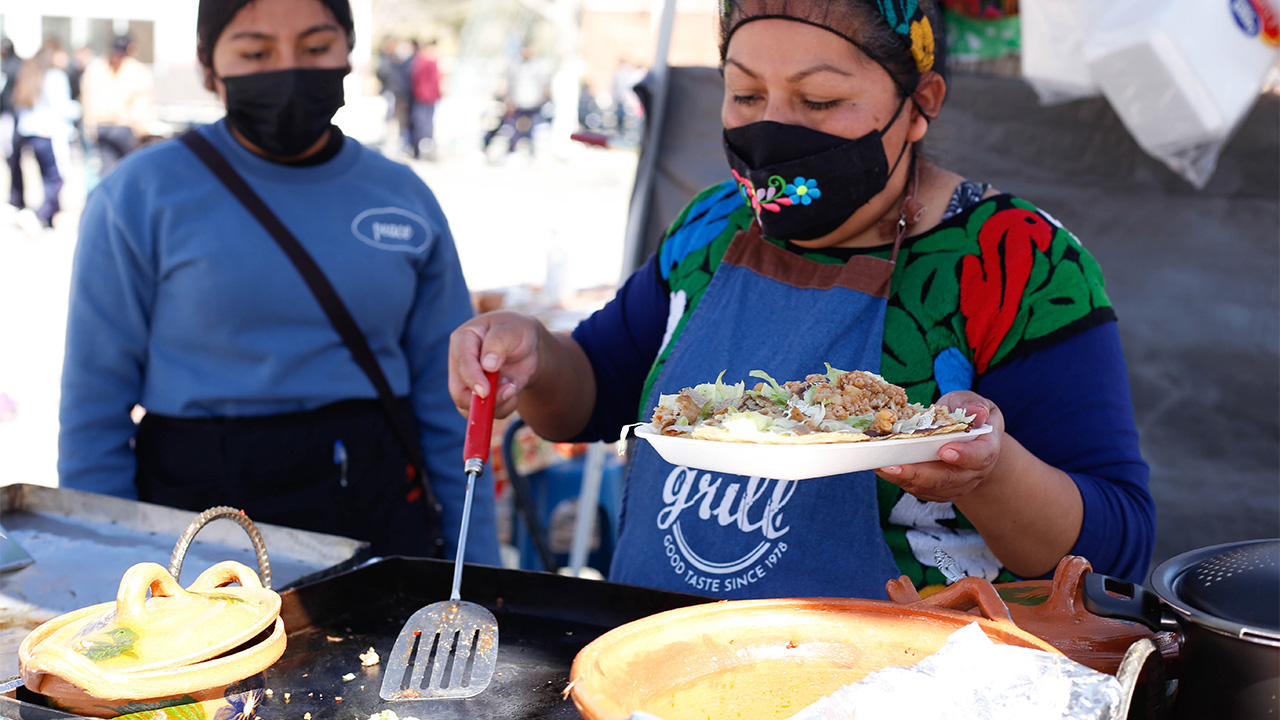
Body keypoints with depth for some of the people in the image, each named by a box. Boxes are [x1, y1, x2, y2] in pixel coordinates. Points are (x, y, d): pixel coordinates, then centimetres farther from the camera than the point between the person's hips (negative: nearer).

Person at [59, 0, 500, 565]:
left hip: (383, 518, 3)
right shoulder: (140, 197, -5)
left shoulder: (405, 198, 4)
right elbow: (94, 408, -3)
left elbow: (446, 406, 6)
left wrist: (475, 585, 4)